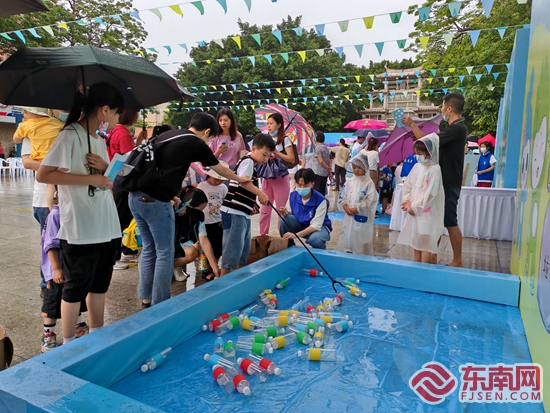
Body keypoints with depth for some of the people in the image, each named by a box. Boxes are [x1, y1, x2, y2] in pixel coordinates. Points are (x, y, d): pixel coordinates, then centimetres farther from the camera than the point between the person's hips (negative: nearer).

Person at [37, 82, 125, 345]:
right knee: (76, 288, 6)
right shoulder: (71, 135, -11)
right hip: (79, 229, -8)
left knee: (99, 284, 17)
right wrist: (89, 179, -20)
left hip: (106, 227, 8)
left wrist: (106, 167, -1)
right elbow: (43, 175, -18)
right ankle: (68, 344, 23)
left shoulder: (99, 139, 13)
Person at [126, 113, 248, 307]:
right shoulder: (197, 144, -2)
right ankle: (159, 304, 12)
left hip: (136, 196, 8)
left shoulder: (166, 135, 17)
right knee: (165, 253, 4)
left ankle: (146, 298, 28)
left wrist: (172, 195, 21)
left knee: (148, 249, 18)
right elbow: (221, 170, 13)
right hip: (155, 201, -8)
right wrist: (240, 179, 30)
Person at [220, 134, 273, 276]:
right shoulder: (248, 162, -9)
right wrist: (261, 194, -20)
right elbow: (243, 181, -26)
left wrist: (252, 203, 16)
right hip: (235, 212, -11)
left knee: (245, 247, 16)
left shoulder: (251, 164, 21)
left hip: (242, 213, 11)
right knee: (233, 246, -8)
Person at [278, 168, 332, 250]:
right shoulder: (293, 196, -12)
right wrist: (287, 213, -21)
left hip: (319, 227, -4)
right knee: (284, 221, -24)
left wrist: (296, 235, -40)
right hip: (301, 224, 4)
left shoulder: (321, 200, -26)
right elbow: (293, 214, 6)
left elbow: (316, 225, -29)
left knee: (314, 239, -39)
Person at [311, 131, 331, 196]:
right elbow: (329, 161, 14)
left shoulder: (317, 147, -10)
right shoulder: (326, 147, 13)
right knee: (322, 191, 13)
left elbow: (321, 161, -17)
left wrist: (328, 168, -4)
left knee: (316, 191, -6)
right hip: (325, 173, 8)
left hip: (317, 173, -8)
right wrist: (330, 171, 17)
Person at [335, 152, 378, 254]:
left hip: (362, 218, -5)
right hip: (349, 216, 5)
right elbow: (342, 196, 7)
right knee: (346, 238, 13)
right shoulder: (349, 182, 8)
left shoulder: (369, 183, -7)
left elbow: (370, 201, -14)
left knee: (361, 241, 1)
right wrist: (345, 207, -10)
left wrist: (357, 209, -18)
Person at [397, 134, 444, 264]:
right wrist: (407, 200, -3)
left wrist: (415, 207, -16)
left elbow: (430, 193, -19)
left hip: (427, 212, -7)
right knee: (416, 239, 16)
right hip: (414, 210, 8)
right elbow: (408, 185, 11)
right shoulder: (417, 166, 7)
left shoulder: (435, 169, -14)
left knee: (425, 241, -2)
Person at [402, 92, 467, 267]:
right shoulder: (455, 127, 14)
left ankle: (457, 261, 10)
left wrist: (412, 125, -13)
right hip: (444, 182, 10)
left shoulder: (457, 128, -19)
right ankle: (433, 256, 23)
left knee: (451, 223, -1)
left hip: (449, 184, -10)